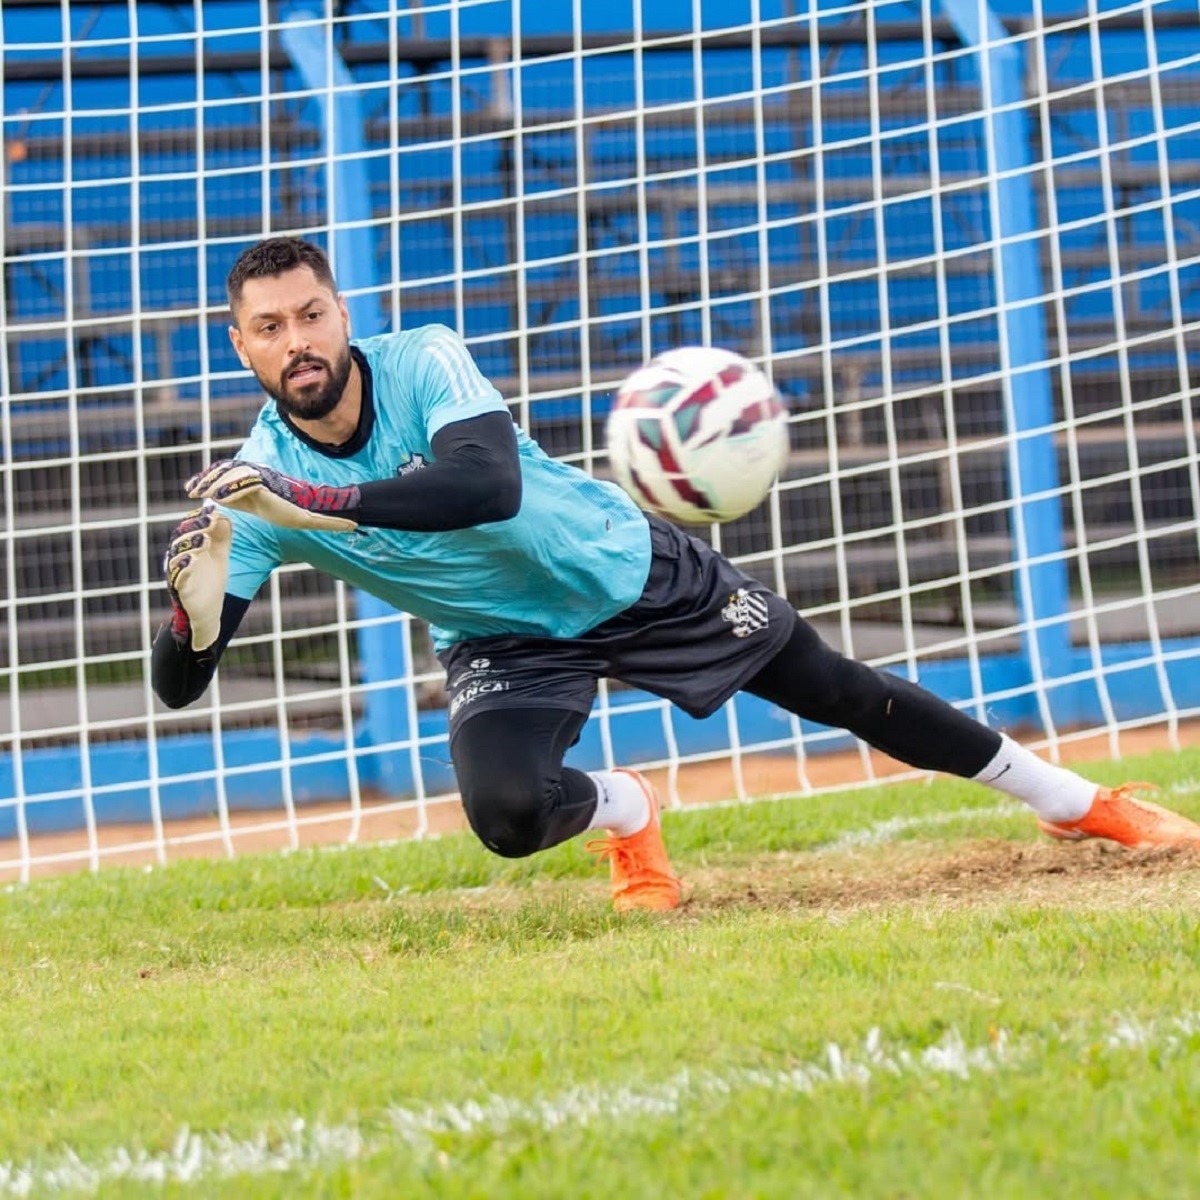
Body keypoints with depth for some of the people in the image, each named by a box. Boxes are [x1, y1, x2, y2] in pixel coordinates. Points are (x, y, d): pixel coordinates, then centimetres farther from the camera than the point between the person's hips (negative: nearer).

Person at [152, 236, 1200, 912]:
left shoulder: (423, 362, -25)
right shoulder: (259, 482, -19)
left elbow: (489, 486, -46)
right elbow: (180, 683, -24)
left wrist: (316, 502, -55)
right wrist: (195, 599, -48)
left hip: (634, 571, -1)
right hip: (507, 644, 1)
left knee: (840, 692, 6)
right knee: (506, 812, -27)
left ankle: (1076, 802, 25)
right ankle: (621, 813, 11)